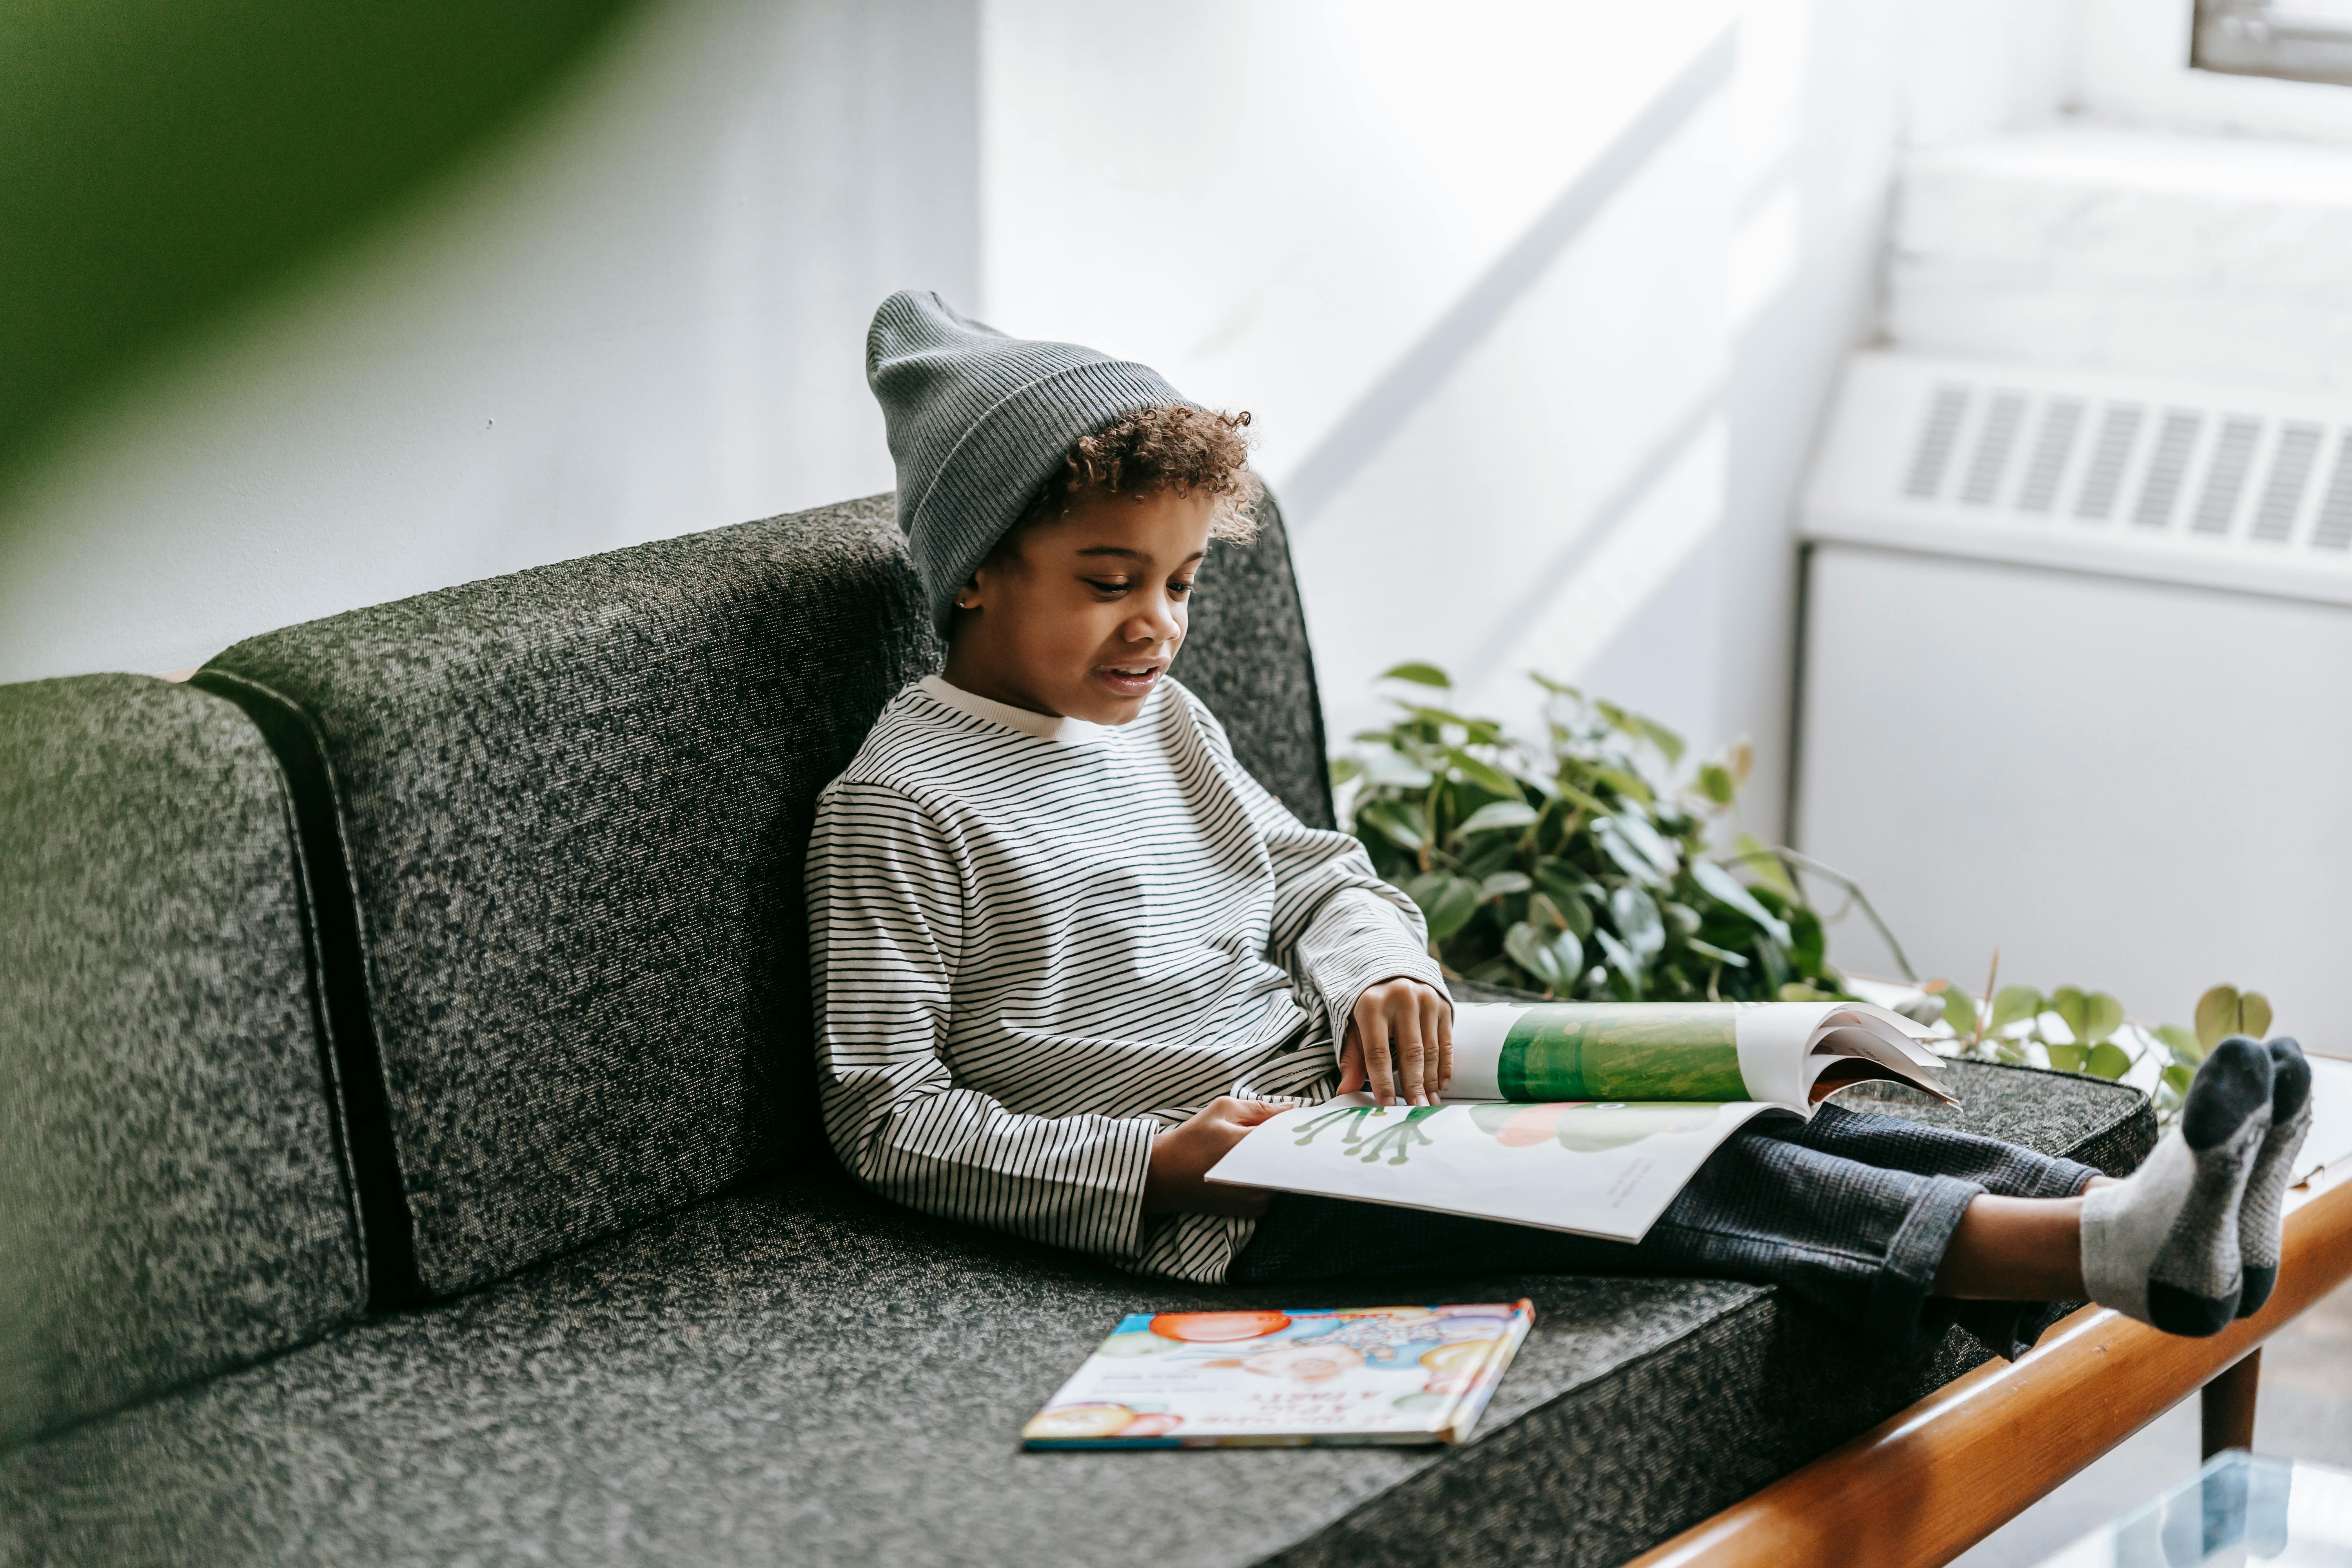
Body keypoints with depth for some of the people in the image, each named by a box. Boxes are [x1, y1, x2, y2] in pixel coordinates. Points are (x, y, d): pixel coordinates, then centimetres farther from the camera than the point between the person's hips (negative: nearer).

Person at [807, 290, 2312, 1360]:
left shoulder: (1166, 722, 15)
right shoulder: (898, 805, -9)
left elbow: (1315, 874, 24)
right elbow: (888, 1116, -10)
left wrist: (1382, 964, -1)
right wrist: (1153, 1164, -19)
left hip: (1334, 1096, 8)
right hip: (1221, 1200, -8)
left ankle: (2125, 1213, -27)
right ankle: (2094, 1248, -35)